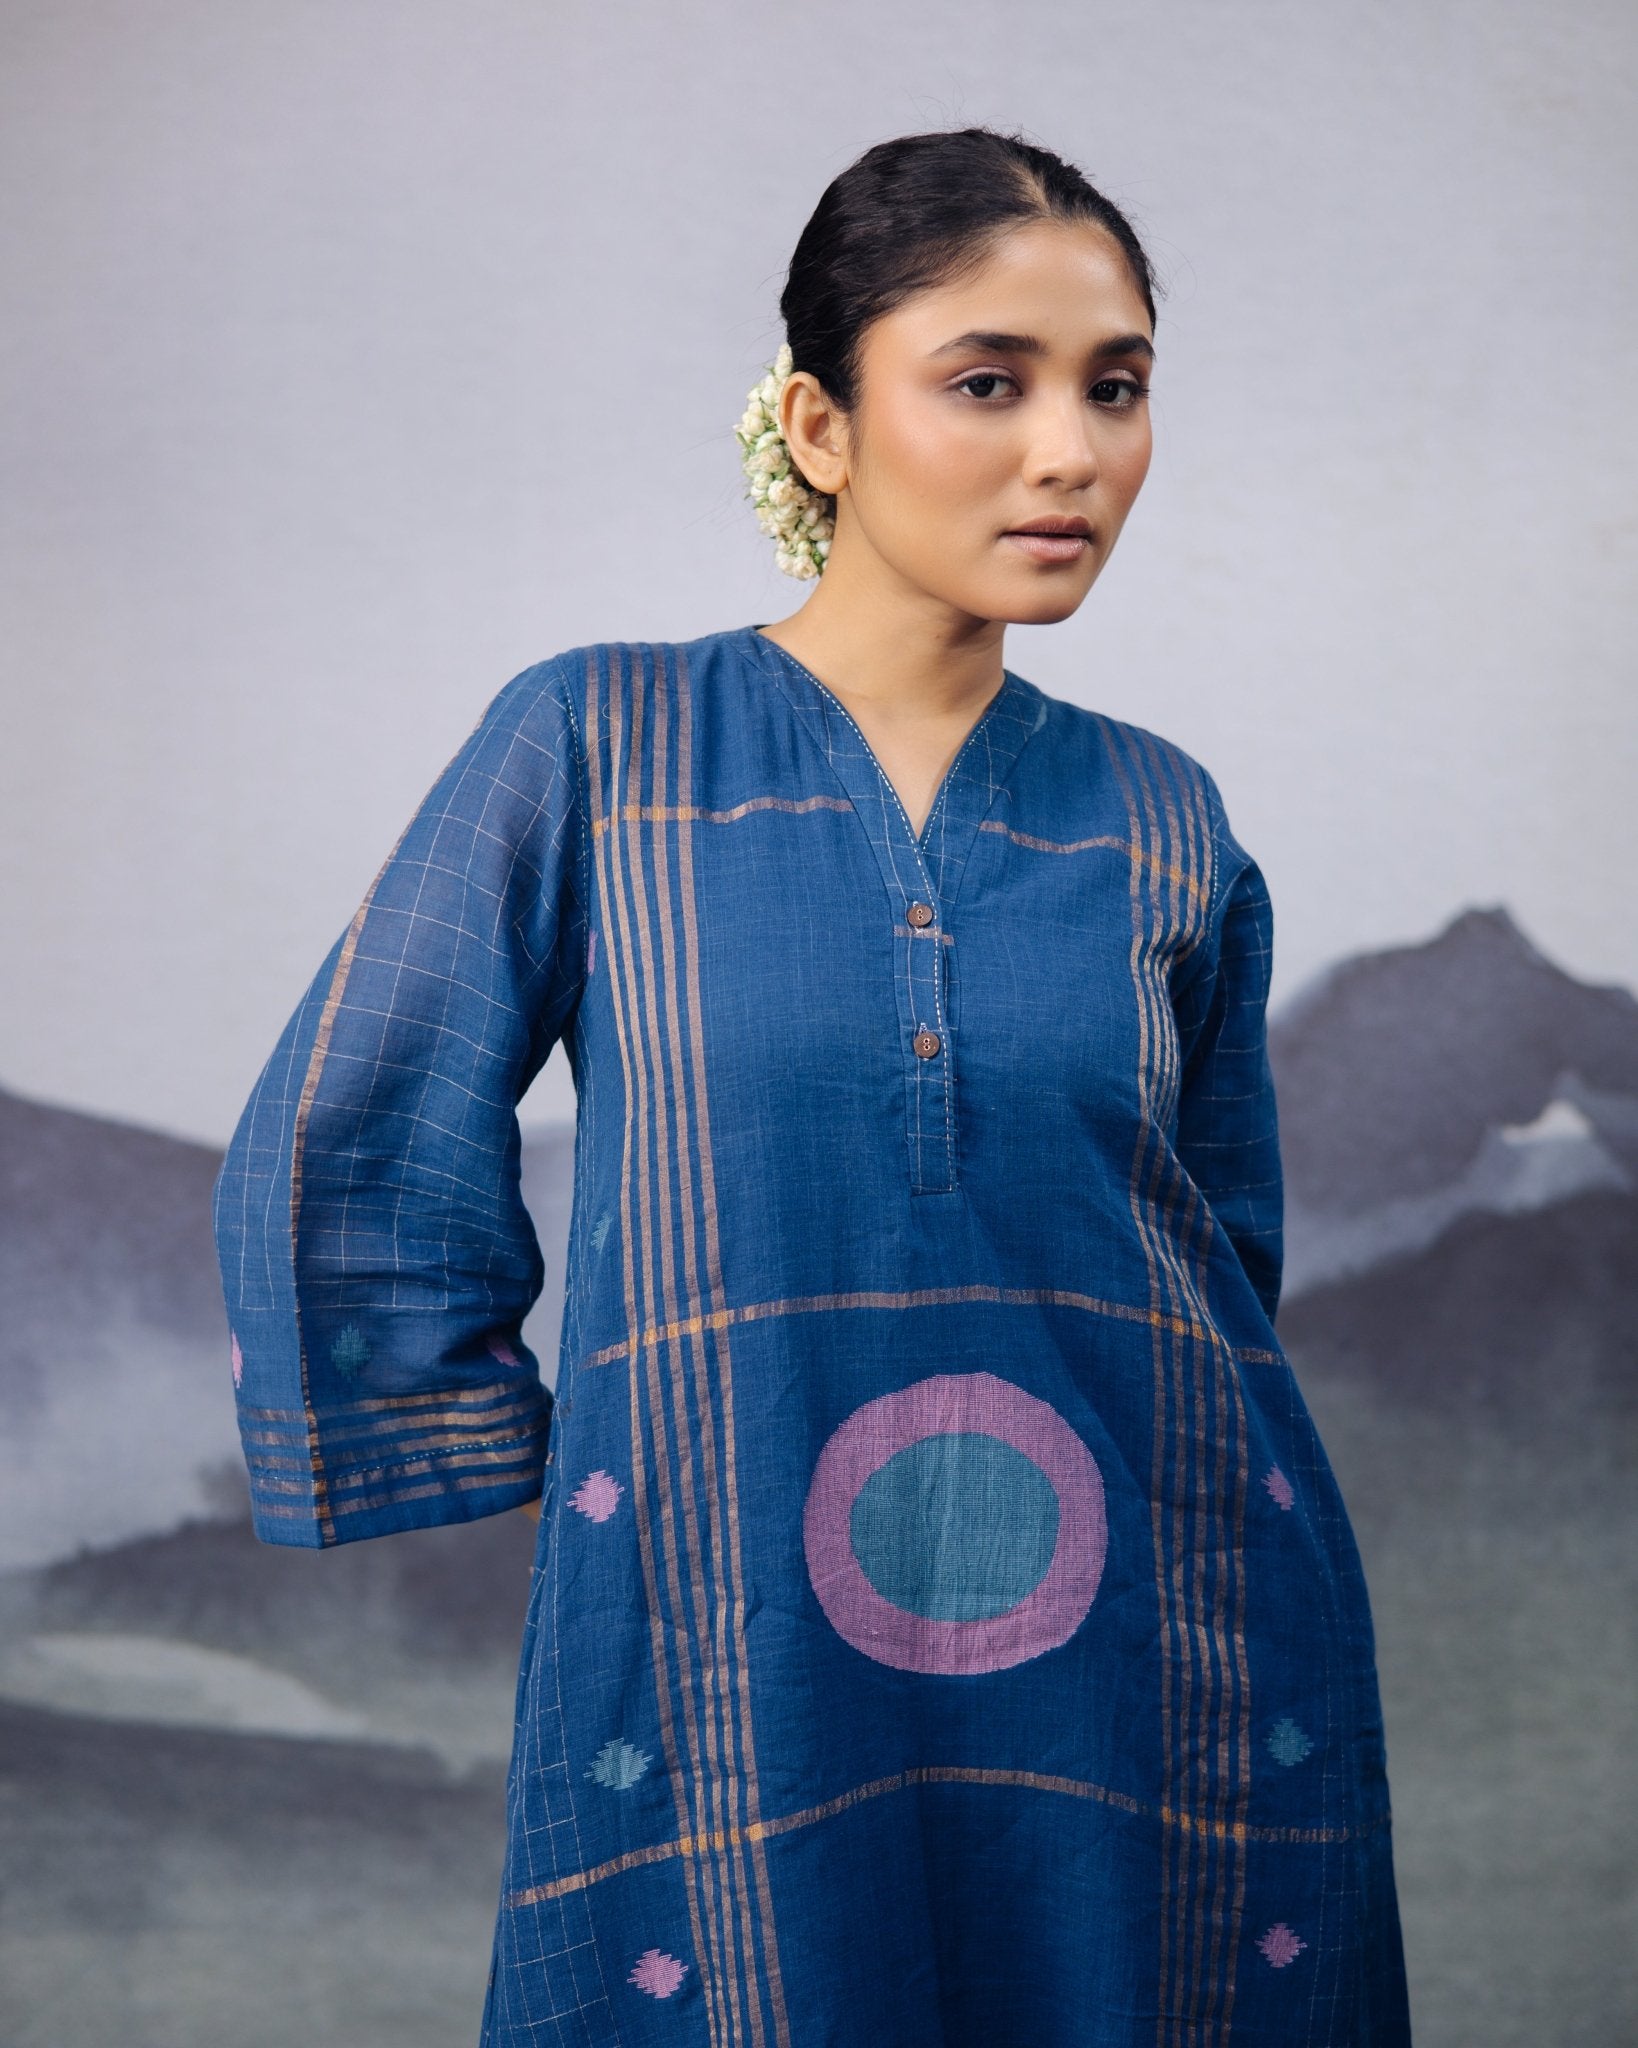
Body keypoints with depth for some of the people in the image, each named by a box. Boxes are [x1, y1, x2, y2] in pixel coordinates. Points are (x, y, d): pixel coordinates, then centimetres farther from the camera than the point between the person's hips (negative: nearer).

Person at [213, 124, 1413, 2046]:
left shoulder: (1162, 821, 5)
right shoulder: (593, 748, -3)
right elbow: (340, 1172, 1)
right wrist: (535, 1483, 3)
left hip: (1151, 1683, 3)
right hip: (740, 1686, -2)